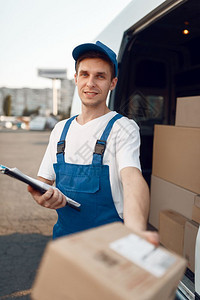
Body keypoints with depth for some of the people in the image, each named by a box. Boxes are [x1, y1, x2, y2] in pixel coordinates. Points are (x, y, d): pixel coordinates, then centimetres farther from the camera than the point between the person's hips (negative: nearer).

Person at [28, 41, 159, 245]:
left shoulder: (123, 128, -12)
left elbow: (132, 179, -28)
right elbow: (43, 181, 7)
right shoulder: (61, 129, 5)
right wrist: (43, 197, -16)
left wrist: (137, 230, -48)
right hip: (63, 234, 5)